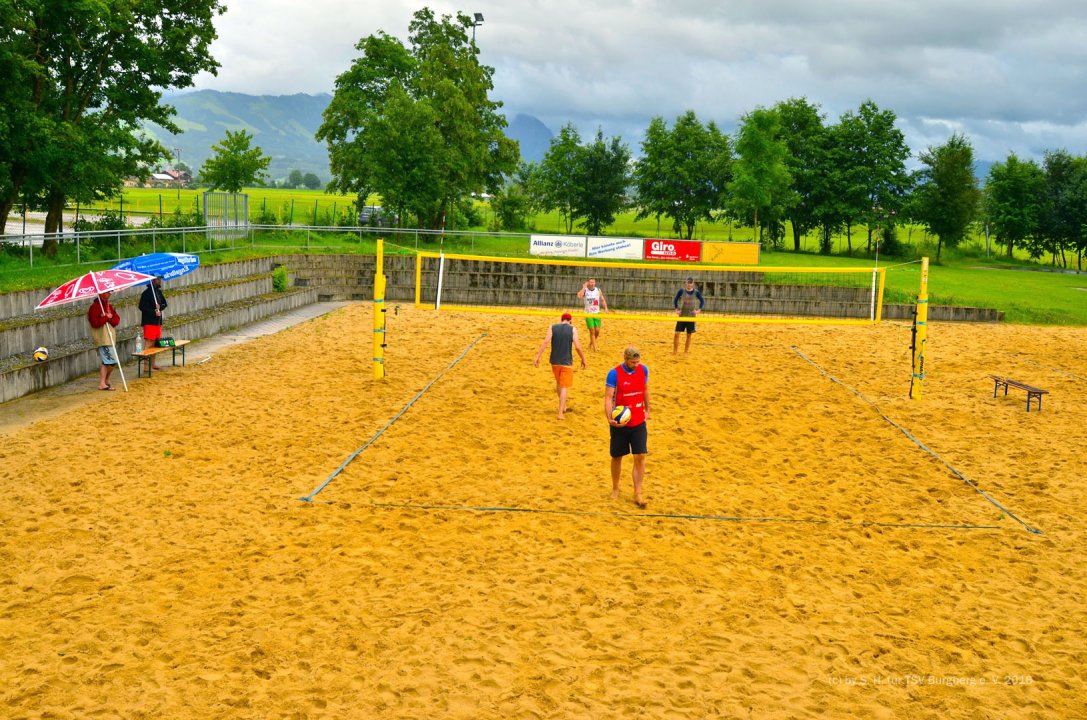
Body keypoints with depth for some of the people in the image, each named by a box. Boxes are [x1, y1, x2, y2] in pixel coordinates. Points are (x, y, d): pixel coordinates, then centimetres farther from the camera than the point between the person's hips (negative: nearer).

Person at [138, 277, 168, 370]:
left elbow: (164, 304, 15)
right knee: (148, 343, -9)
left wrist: (160, 307, -8)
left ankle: (153, 364, 19)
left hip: (158, 321, 8)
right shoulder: (147, 293, -11)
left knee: (155, 344, 12)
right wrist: (154, 312, -19)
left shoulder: (158, 292, 14)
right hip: (149, 322, -8)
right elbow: (142, 307, -15)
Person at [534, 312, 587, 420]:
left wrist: (538, 356, -12)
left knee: (559, 383, 24)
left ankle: (563, 406, 38)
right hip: (567, 362, -3)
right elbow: (577, 347, -11)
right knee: (564, 387, 2)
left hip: (555, 361, 3)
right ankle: (560, 413, -7)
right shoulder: (572, 329, -4)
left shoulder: (552, 328, 2)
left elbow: (545, 342, -11)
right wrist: (583, 359, 1)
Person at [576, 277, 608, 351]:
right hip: (588, 314, -3)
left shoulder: (598, 290, 2)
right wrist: (584, 287, -22)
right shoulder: (585, 290, -7)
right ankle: (594, 348, 0)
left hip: (597, 313, 3)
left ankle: (591, 344, 25)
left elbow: (602, 300, 9)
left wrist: (605, 308, -6)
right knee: (592, 331, -6)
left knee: (597, 330, 0)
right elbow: (579, 297, -26)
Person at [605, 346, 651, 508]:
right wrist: (610, 418, -32)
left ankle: (638, 494, 4)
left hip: (639, 422, 2)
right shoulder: (614, 373, -16)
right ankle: (615, 489, 34)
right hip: (620, 423, -2)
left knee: (640, 457, -4)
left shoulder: (643, 370, -3)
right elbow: (608, 397, -18)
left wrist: (647, 410, 22)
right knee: (617, 457, 12)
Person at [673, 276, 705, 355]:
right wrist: (676, 309, -11)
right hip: (682, 315, 0)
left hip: (691, 316, 0)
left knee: (689, 335, 4)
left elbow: (702, 302, 0)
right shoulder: (681, 291, -2)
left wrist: (698, 310, -16)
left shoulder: (696, 292, -2)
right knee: (677, 333, -6)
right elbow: (675, 300, 4)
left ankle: (686, 352, 14)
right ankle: (675, 351, 4)